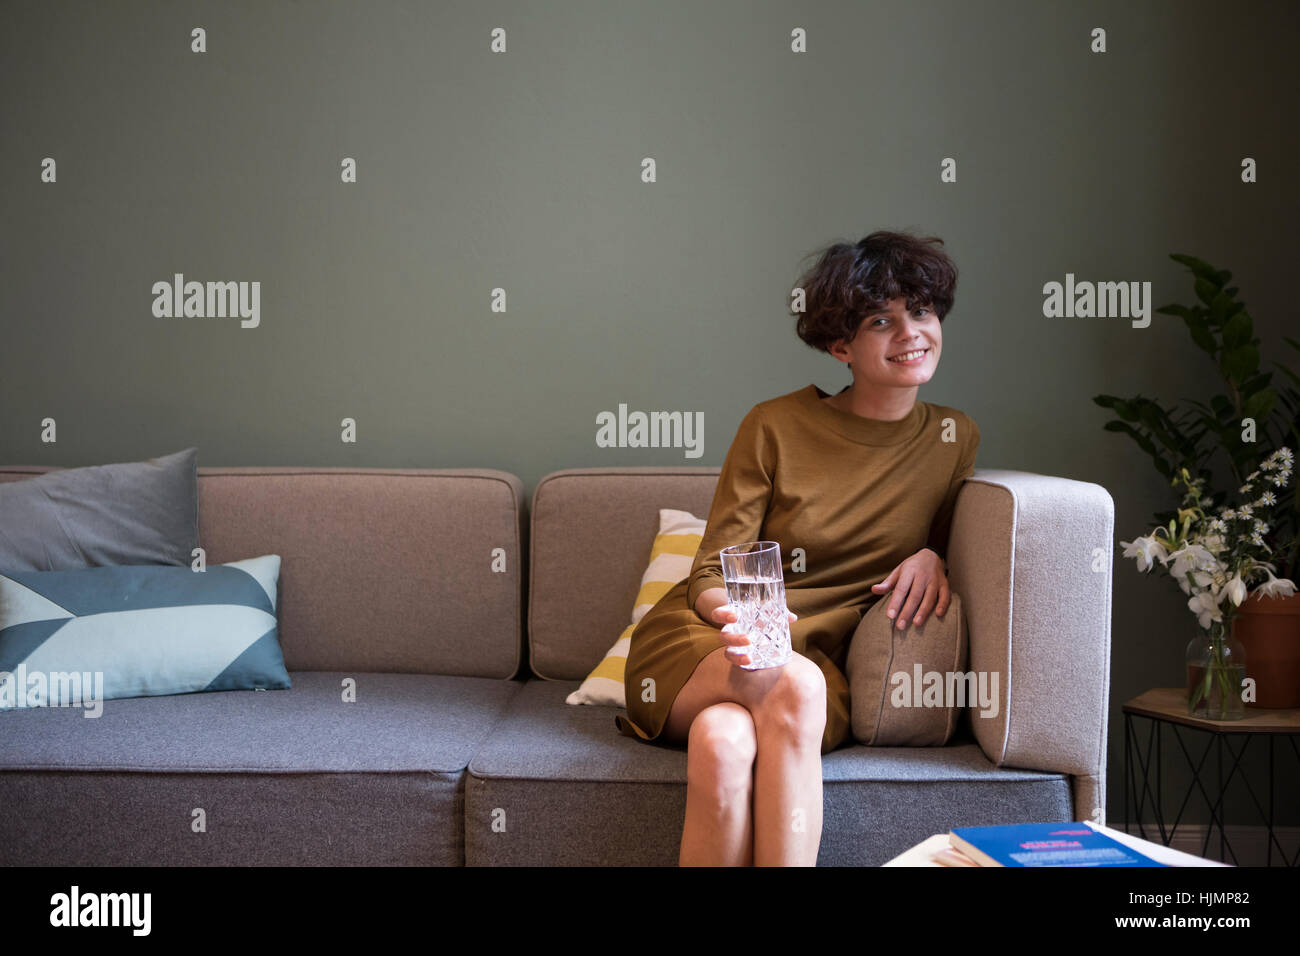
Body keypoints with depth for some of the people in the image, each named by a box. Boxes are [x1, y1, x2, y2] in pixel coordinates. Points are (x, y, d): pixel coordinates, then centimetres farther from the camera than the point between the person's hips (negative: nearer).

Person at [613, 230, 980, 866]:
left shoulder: (954, 439, 8)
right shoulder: (775, 426, -2)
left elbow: (939, 533, 25)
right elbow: (710, 578, -1)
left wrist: (930, 557, -1)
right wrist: (739, 618, -26)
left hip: (819, 655, 1)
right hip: (697, 645, -1)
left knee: (727, 742, -37)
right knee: (796, 684, -39)